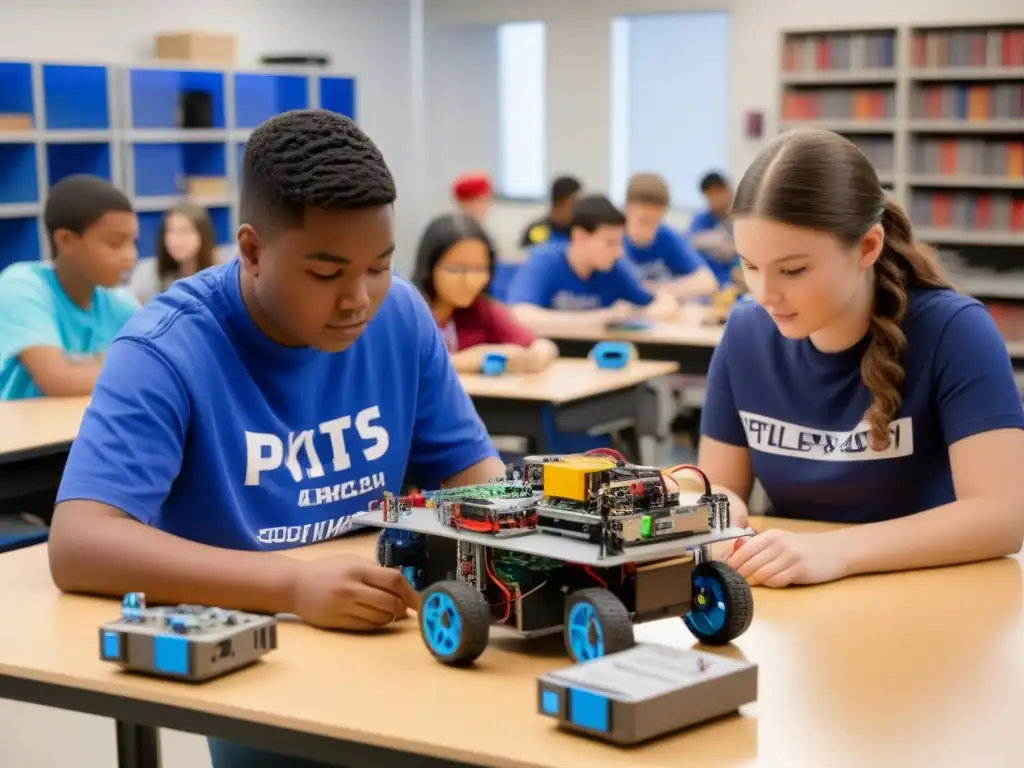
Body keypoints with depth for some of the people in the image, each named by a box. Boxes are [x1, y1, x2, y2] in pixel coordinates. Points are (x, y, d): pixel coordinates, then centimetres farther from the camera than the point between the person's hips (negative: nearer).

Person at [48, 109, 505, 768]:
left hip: (386, 637, 5)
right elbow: (78, 543, -29)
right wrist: (293, 583, -41)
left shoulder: (401, 314, -2)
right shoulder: (168, 349, -18)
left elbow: (476, 474, 6)